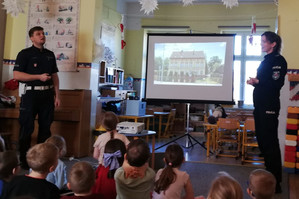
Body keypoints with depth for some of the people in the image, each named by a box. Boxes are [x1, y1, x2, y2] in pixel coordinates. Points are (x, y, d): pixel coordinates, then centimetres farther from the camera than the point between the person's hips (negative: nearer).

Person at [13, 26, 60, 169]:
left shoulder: (50, 54, 13)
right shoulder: (25, 54, -2)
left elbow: (55, 76, 16)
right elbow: (16, 75, -11)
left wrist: (57, 96, 10)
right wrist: (39, 77, -16)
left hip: (47, 94, 5)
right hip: (30, 94, -5)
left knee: (45, 127, 9)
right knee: (27, 127, 1)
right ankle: (24, 160, 12)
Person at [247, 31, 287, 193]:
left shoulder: (278, 60, -9)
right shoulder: (266, 60, 18)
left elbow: (276, 84, -20)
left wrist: (257, 81, -18)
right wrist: (254, 82, 8)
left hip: (269, 107, -10)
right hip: (260, 105, 10)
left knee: (269, 142, -7)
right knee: (262, 140, 14)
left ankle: (275, 182, 1)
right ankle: (269, 174, 26)